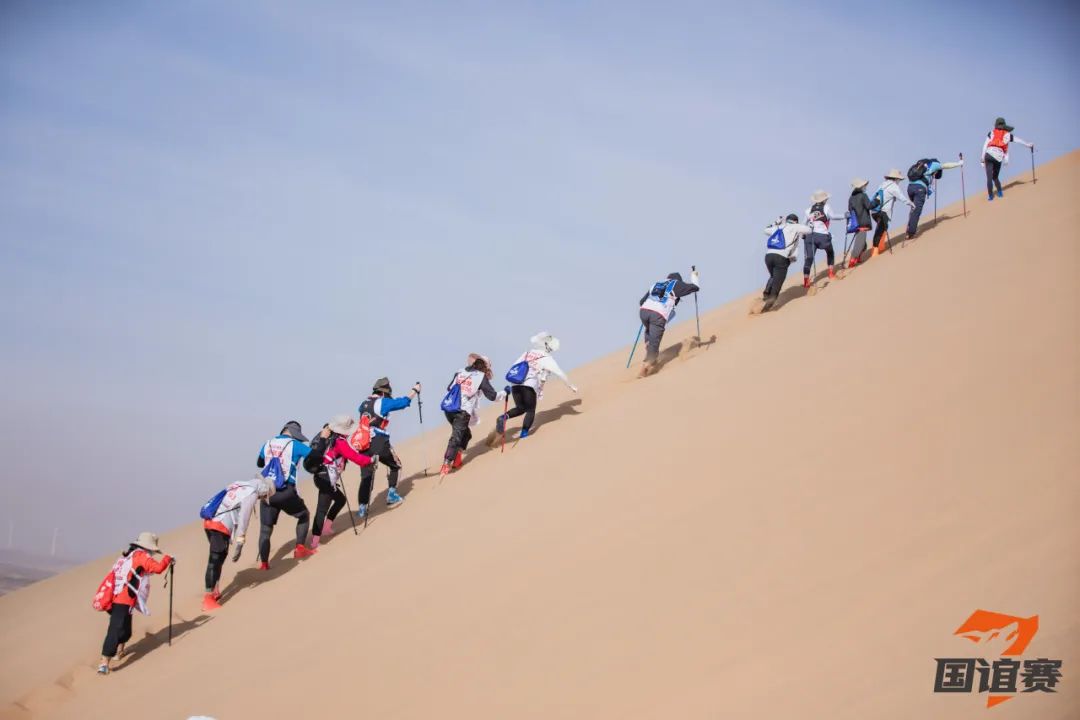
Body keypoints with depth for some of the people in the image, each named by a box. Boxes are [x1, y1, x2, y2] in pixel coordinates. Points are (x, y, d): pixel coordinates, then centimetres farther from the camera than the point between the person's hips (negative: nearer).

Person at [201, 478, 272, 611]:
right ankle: (208, 600, -11)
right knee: (215, 561, -9)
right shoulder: (252, 493, -5)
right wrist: (240, 545, -11)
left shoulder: (239, 485, 20)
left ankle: (214, 591, 27)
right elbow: (243, 518, -11)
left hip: (209, 522, 9)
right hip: (221, 526, -9)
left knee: (220, 556, 22)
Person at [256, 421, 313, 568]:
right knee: (304, 515, 21)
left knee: (265, 528, 7)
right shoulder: (295, 445, 0)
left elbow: (260, 463, 31)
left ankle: (263, 562, -2)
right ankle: (300, 548, 13)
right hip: (286, 492, -3)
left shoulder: (268, 444, 14)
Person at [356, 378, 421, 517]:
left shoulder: (364, 404, 12)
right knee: (395, 465, 20)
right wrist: (415, 390, 15)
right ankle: (391, 496, 18)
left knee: (366, 476, 7)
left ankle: (362, 508, 1)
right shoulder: (383, 403, -6)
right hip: (380, 445, -5)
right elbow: (404, 402, -1)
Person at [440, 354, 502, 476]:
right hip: (463, 411, -6)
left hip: (448, 408, 6)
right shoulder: (481, 377, 6)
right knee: (456, 437, -9)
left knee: (465, 434, 21)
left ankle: (457, 458, 12)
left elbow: (449, 388, 23)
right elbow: (492, 396, 8)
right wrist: (504, 393, 25)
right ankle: (447, 464, -21)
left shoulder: (460, 372, 19)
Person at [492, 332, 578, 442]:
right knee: (530, 410, 8)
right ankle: (524, 433, -7)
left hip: (515, 384, 5)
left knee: (520, 408, 17)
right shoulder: (547, 359, 8)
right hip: (529, 385, -5)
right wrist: (571, 386, 19)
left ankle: (504, 417, -9)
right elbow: (560, 374, 9)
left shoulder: (526, 354, 23)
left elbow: (513, 368, 22)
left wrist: (510, 388, 28)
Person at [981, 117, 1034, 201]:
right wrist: (1028, 145, 41)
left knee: (989, 177, -1)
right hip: (999, 157, 2)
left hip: (989, 155, -2)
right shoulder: (1007, 135, 17)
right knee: (995, 177, 22)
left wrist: (982, 159, 11)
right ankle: (1000, 193, 15)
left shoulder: (991, 133, 15)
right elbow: (1019, 140, 26)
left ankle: (990, 196, -4)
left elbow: (985, 146, 9)